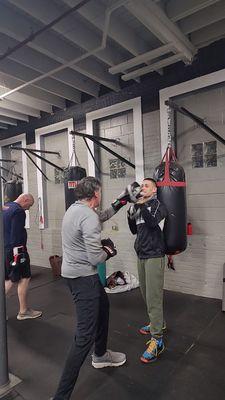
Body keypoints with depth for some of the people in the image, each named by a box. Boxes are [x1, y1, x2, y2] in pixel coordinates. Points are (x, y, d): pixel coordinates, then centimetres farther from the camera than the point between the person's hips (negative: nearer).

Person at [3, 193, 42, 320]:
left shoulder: (5, 207, 13)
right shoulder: (18, 211, -17)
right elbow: (16, 235, -23)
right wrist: (17, 253, -21)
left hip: (5, 250, 10)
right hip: (15, 250, -10)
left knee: (10, 279, 17)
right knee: (24, 278, 4)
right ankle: (23, 311, 15)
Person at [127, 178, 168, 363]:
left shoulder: (158, 204, -5)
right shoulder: (140, 206, 13)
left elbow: (153, 223, -23)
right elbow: (134, 231, 15)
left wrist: (142, 206, -28)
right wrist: (131, 216, 1)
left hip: (154, 256, -7)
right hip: (141, 255, 7)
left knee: (154, 297, -7)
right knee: (146, 294, 15)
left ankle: (157, 340, 1)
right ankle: (158, 323, 35)